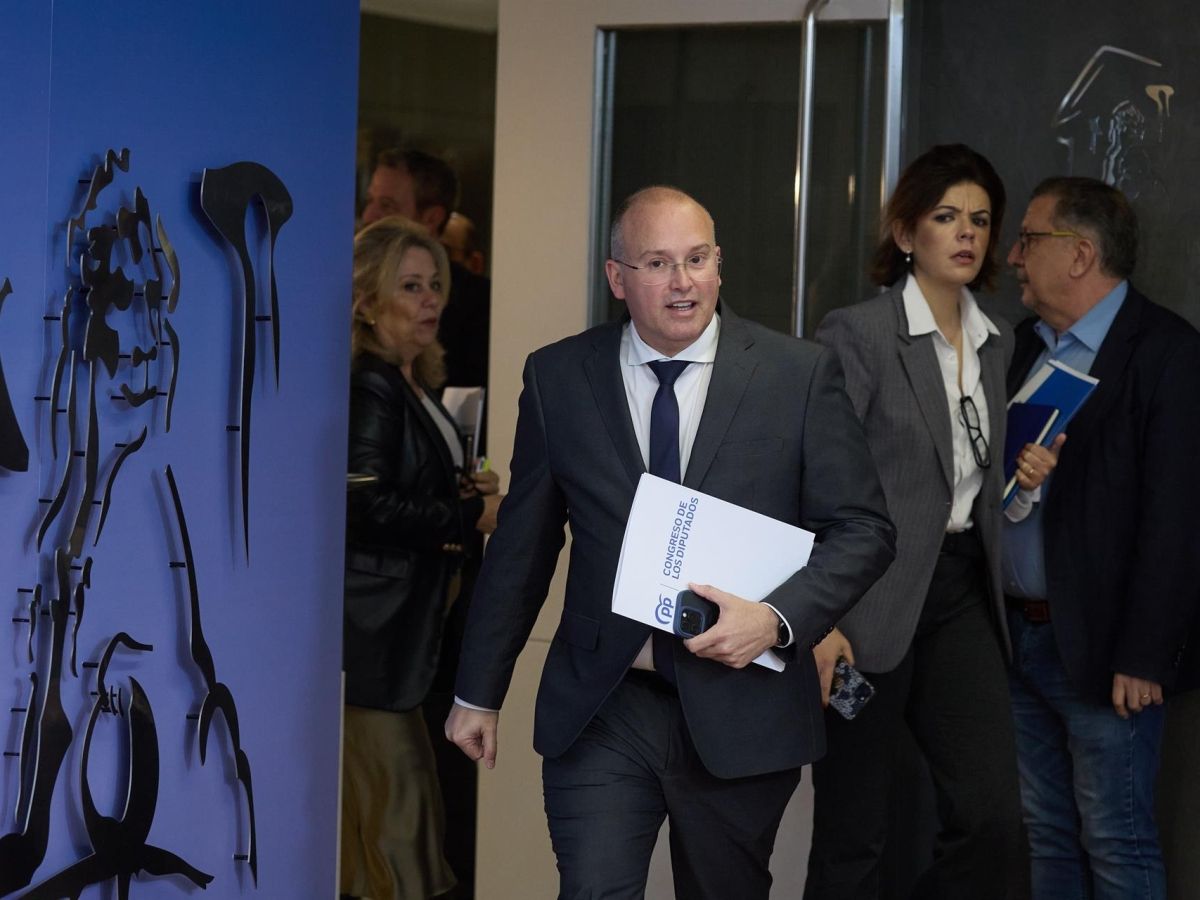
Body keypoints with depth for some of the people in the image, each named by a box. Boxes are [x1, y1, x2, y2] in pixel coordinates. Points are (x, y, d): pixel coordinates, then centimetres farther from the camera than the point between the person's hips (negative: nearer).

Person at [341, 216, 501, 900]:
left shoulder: (416, 384, 15)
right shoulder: (369, 388, -16)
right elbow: (368, 507, -23)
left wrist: (465, 488, 9)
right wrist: (473, 516, -15)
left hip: (404, 623, 10)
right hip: (372, 628, -10)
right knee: (390, 784, -8)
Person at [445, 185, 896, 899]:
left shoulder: (800, 375, -2)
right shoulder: (559, 378, 3)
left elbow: (863, 528, -1)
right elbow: (521, 545, 9)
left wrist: (778, 619, -17)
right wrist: (479, 693, 12)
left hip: (741, 710, 0)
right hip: (600, 707, 0)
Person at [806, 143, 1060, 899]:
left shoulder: (996, 345, 13)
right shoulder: (858, 334, -8)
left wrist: (1021, 476, 4)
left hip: (962, 590, 6)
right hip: (873, 601, -6)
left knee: (994, 819, -5)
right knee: (853, 837, 1)